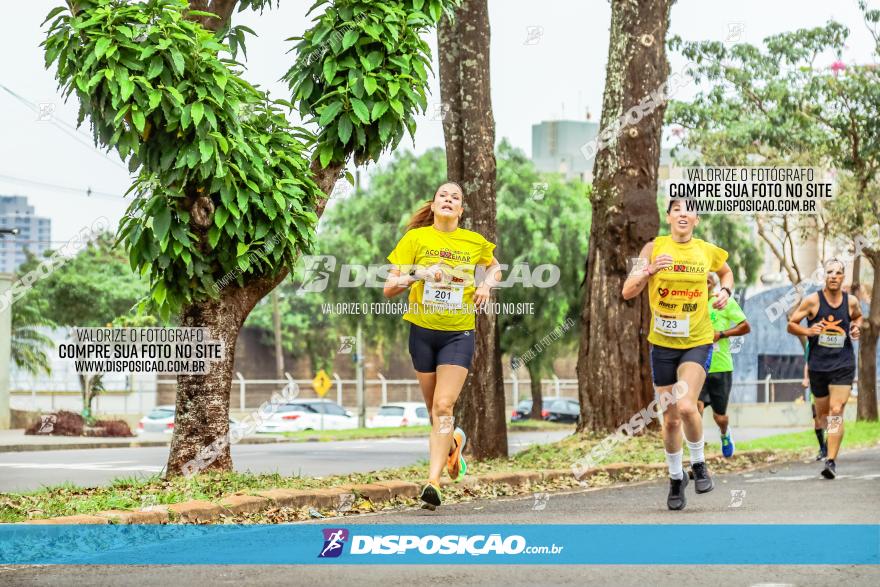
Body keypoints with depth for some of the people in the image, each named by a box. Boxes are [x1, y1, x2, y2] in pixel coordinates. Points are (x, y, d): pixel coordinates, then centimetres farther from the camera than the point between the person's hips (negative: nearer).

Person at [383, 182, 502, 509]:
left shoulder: (475, 242, 2)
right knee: (433, 408, 12)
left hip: (459, 333, -1)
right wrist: (419, 274, -22)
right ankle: (453, 442, 45)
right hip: (422, 331, 1)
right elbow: (389, 288, -6)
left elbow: (493, 265, 26)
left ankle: (433, 481, -17)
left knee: (444, 406, -14)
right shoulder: (416, 237, -3)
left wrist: (487, 284, 4)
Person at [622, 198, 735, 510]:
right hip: (662, 342, 1)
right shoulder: (654, 248, -5)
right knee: (670, 418, 8)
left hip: (698, 341, -1)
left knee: (686, 407, -21)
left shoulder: (708, 251, -1)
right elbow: (627, 292, -10)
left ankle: (698, 463, 6)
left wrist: (725, 291, 1)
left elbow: (726, 272, 22)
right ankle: (676, 477, 30)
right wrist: (650, 270, -27)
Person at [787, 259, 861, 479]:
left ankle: (831, 461, -16)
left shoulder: (851, 302, 0)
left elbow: (858, 316, 23)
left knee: (836, 412, -14)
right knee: (822, 413, 13)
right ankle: (827, 446, 44)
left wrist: (856, 327, 1)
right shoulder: (812, 300, -6)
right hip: (818, 365, 1)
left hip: (843, 364, -1)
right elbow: (791, 324, -1)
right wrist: (808, 331, -20)